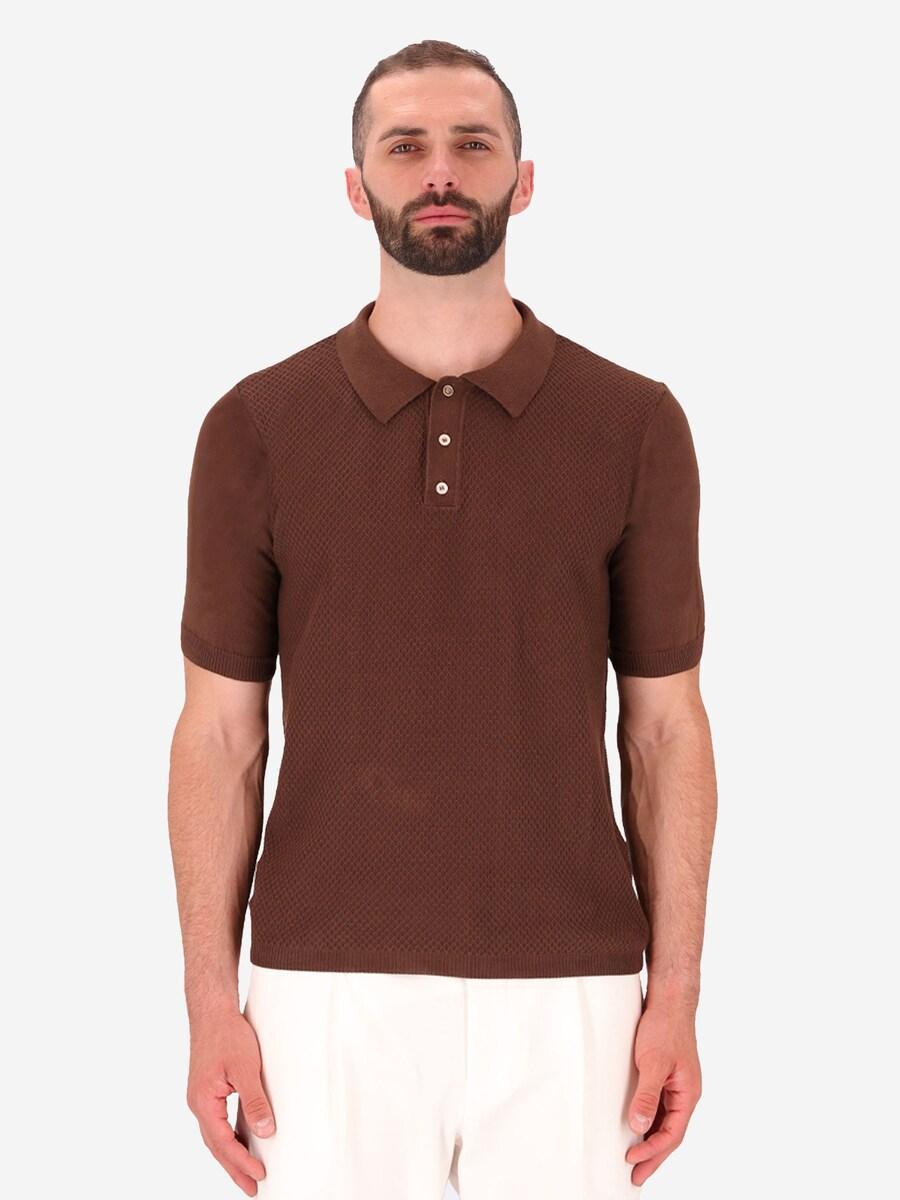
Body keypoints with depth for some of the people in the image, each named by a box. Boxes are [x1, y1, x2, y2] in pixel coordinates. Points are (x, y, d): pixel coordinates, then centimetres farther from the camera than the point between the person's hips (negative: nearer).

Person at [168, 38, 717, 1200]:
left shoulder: (635, 425, -1)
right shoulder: (255, 427, -2)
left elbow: (665, 725, 2)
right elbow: (220, 731, 1)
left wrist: (676, 995, -1)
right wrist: (210, 1002, -3)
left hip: (564, 992, 1)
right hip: (331, 988, 0)